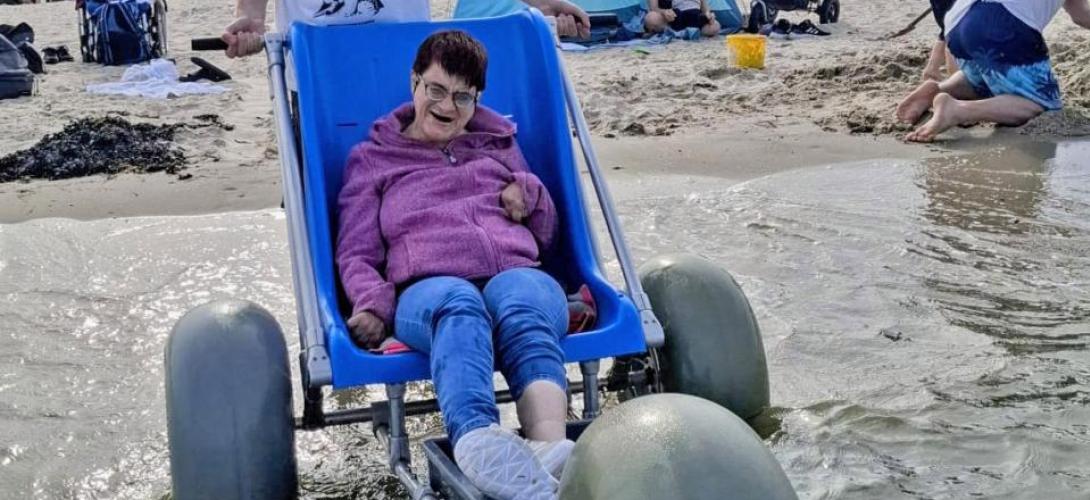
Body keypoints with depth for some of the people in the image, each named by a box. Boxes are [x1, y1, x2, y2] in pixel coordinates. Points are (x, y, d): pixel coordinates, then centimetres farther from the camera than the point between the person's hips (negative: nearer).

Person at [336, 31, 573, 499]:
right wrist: (373, 302, -3)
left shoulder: (499, 144, 33)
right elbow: (356, 254, 20)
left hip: (516, 276, 2)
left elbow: (545, 234, 35)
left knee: (522, 301, -39)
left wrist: (531, 193, 12)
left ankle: (551, 450, -67)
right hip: (428, 288, -2)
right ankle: (479, 442, -72)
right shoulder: (372, 158, 27)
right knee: (459, 305, -42)